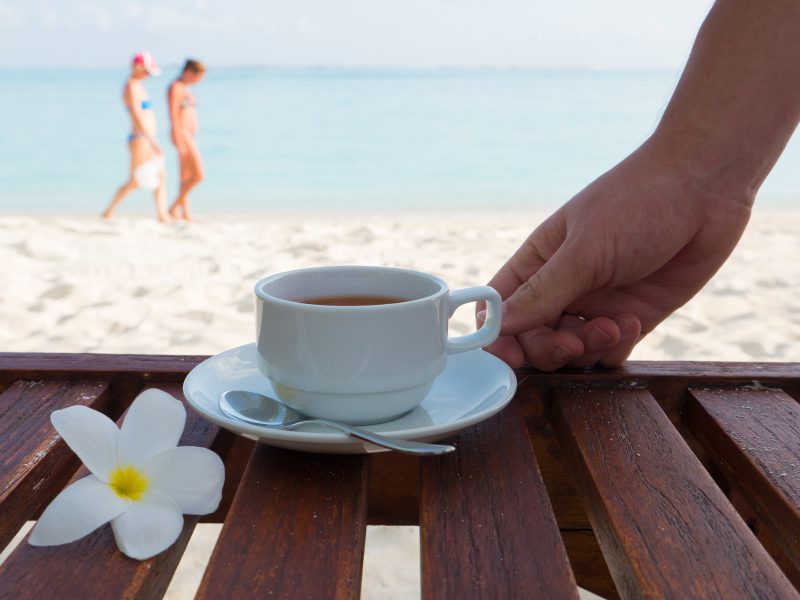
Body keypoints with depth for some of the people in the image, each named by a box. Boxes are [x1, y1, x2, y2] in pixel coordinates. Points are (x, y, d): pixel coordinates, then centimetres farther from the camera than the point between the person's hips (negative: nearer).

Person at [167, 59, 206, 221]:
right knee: (198, 175, -13)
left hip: (188, 136, 10)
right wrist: (179, 142, -22)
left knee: (186, 179, 7)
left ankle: (185, 215, 8)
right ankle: (175, 208, -6)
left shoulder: (185, 88, 18)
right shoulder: (175, 87, -11)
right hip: (182, 136, -10)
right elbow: (173, 116, -18)